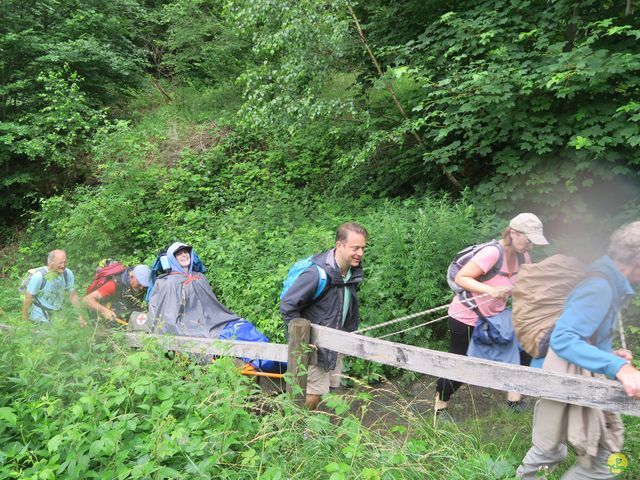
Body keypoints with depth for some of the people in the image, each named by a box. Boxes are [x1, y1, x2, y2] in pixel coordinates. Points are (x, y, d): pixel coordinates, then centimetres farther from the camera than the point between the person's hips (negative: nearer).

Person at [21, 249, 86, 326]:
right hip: (39, 319, -4)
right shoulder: (39, 276, -22)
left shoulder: (68, 273, -10)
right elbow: (28, 300, -15)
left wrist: (80, 316, 0)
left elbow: (73, 295, 0)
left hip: (57, 316, 5)